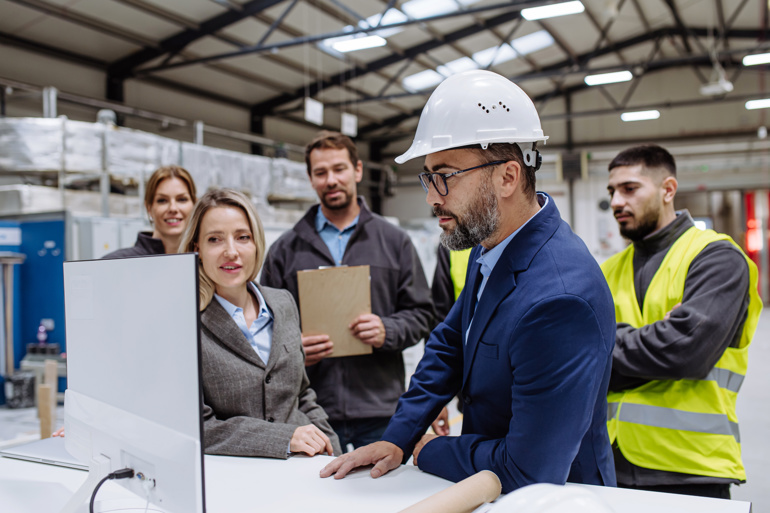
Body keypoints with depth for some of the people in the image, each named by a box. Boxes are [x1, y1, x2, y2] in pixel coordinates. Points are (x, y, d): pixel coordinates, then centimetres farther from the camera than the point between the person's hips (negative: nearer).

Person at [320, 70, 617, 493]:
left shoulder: (561, 299, -28)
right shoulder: (490, 246, -2)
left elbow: (528, 472, -24)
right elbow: (449, 343, 12)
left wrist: (429, 452, -9)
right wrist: (397, 438, 3)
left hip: (555, 498, -6)